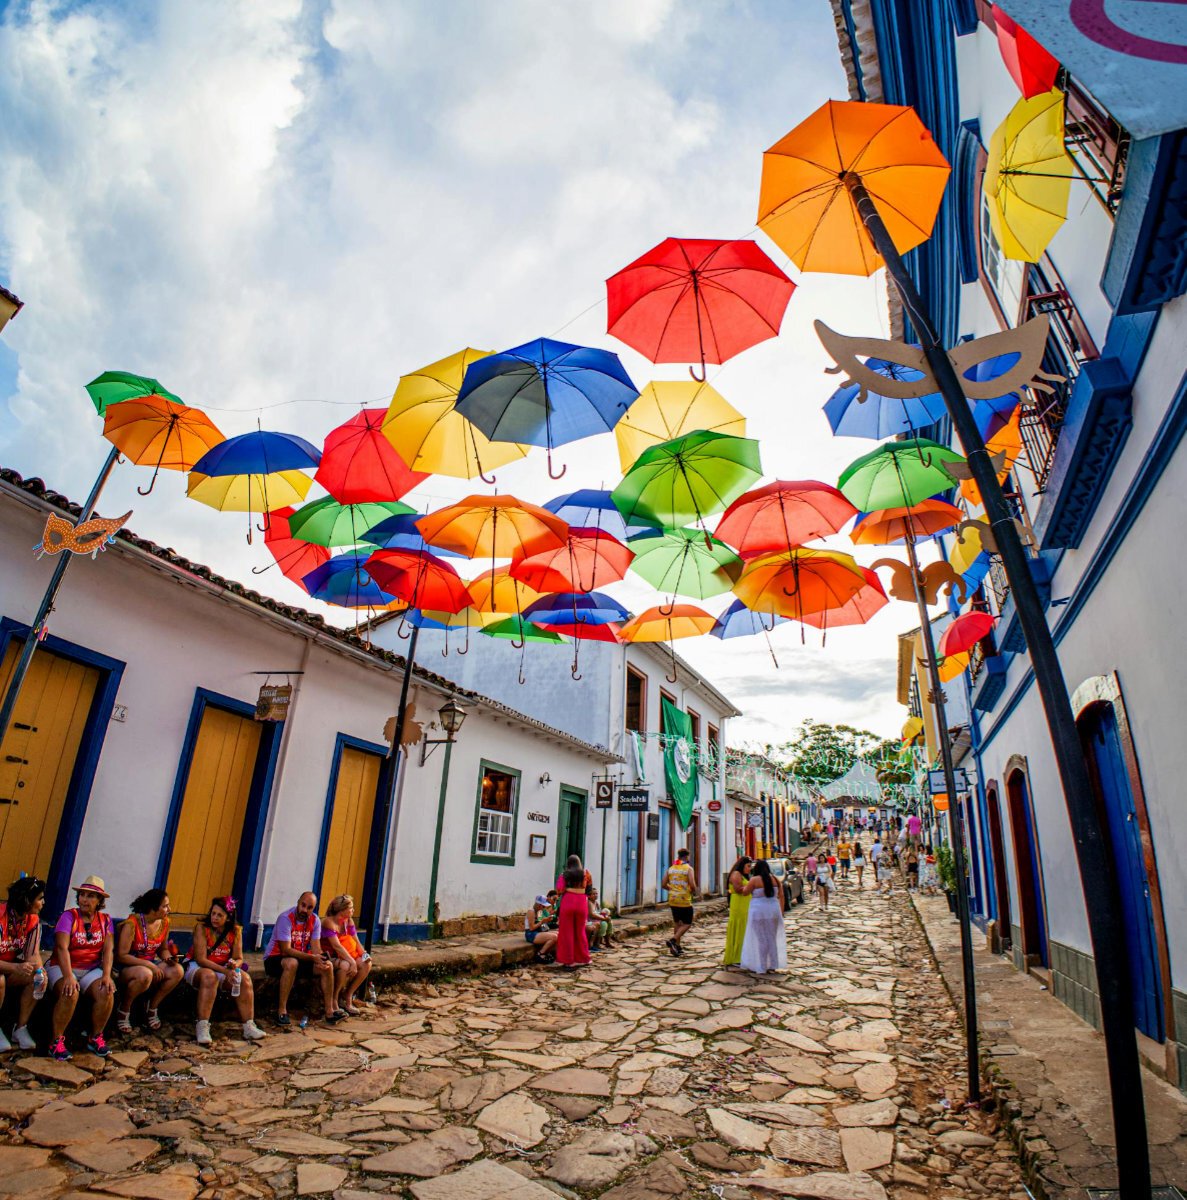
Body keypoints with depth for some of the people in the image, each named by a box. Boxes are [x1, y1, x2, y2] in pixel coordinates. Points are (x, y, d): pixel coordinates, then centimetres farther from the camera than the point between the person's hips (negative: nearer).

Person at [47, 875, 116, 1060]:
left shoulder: (105, 920, 3)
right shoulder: (69, 916, -8)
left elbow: (108, 950, -5)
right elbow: (62, 948, -20)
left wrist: (107, 975, -20)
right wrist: (68, 977, -33)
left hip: (92, 970, 3)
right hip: (64, 968, -3)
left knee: (107, 993, -24)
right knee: (70, 993, -34)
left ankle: (95, 1038, -5)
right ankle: (56, 1041, -16)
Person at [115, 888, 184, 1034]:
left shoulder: (164, 922, -2)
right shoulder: (132, 924, -21)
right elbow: (121, 956, -21)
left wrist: (169, 958, -13)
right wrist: (149, 964, -27)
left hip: (150, 964, 6)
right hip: (127, 966, -5)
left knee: (177, 971, -21)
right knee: (145, 975, -39)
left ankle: (152, 1008, 2)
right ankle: (123, 1010, -8)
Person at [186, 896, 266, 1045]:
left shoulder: (235, 931, -5)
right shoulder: (202, 927, -16)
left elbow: (239, 958, -2)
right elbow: (201, 959, -21)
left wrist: (235, 964, -28)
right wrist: (224, 970, -32)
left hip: (223, 969, 4)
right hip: (197, 967, -4)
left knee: (245, 978, -22)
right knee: (210, 976, -37)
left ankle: (249, 1026, -21)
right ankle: (202, 1027, -34)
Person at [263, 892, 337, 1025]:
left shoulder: (314, 920, -4)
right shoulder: (286, 918, -22)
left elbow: (316, 948, -6)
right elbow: (286, 950, -26)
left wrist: (321, 959, -30)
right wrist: (312, 957, -34)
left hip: (301, 959, 6)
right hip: (274, 959, -5)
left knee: (327, 966, -15)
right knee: (292, 963, -38)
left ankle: (329, 1011, -8)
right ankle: (281, 1011, -27)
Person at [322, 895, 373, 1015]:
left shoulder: (349, 921, 3)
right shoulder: (329, 922, -21)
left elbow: (356, 941, 5)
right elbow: (337, 946, -27)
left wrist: (364, 954, -14)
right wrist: (352, 961, -31)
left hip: (344, 955, 8)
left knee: (366, 965, -13)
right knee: (345, 965, -36)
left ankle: (347, 997, -1)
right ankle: (334, 1000, -15)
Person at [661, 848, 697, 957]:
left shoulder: (670, 868, 7)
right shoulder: (688, 868, -8)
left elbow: (663, 884, 6)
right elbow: (692, 885, -16)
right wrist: (694, 892, 4)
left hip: (672, 900, 6)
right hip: (684, 901, -6)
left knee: (677, 922, 18)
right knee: (687, 924, 5)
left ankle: (677, 946, 19)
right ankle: (673, 940, -11)